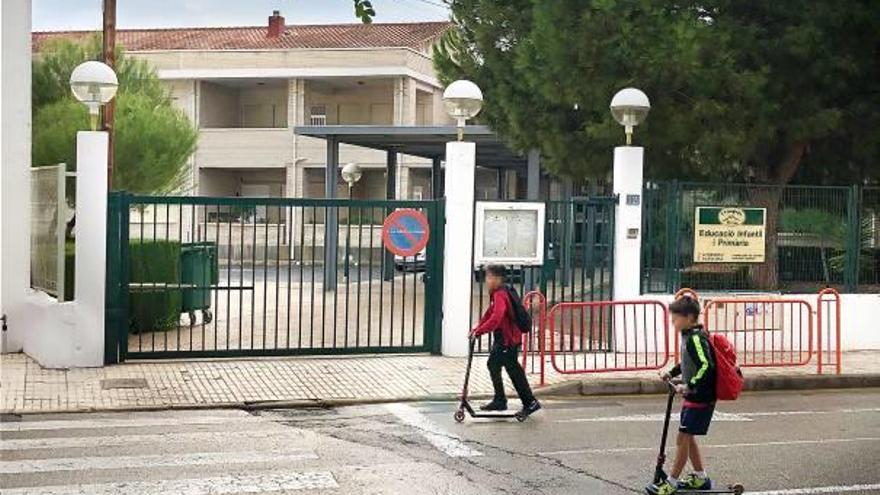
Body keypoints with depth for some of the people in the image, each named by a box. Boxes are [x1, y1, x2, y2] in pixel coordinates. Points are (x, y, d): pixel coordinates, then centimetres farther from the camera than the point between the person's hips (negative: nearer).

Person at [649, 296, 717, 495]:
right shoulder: (690, 336, 10)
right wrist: (671, 372, 18)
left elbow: (706, 366, -30)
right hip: (693, 396, 10)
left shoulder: (696, 338, -20)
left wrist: (689, 386, -33)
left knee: (683, 437, -5)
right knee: (688, 437, 17)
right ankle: (700, 478, 28)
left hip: (701, 398, -10)